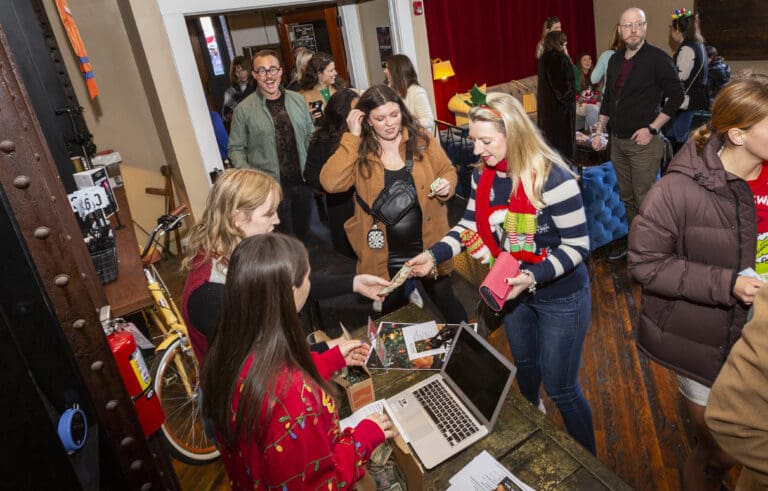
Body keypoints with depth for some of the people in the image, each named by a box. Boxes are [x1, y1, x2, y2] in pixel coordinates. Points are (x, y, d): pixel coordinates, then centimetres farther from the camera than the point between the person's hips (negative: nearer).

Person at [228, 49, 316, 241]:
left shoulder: (298, 100, 5)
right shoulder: (244, 109, -6)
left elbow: (310, 135, 12)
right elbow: (236, 149, -1)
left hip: (302, 181, 4)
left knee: (303, 231, 19)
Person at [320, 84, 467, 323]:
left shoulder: (422, 140, -6)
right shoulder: (359, 151, -9)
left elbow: (448, 170, 7)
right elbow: (331, 183, -24)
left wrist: (447, 185, -16)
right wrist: (352, 138, -22)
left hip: (429, 246, 1)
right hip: (385, 256, 0)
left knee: (445, 301, 20)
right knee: (392, 314, 21)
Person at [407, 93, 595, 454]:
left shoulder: (552, 178, -28)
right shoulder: (483, 176, -7)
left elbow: (577, 245, -23)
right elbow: (470, 226, 1)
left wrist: (533, 276, -36)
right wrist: (433, 255, -12)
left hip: (560, 297, -6)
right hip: (512, 290, 6)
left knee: (560, 388, 6)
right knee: (524, 363, 29)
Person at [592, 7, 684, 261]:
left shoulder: (658, 58, -8)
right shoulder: (615, 60, 9)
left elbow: (676, 95, -7)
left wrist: (652, 128, -13)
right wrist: (600, 131, 12)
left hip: (643, 142, -6)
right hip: (617, 141, 6)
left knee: (644, 200, -3)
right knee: (627, 197, 13)